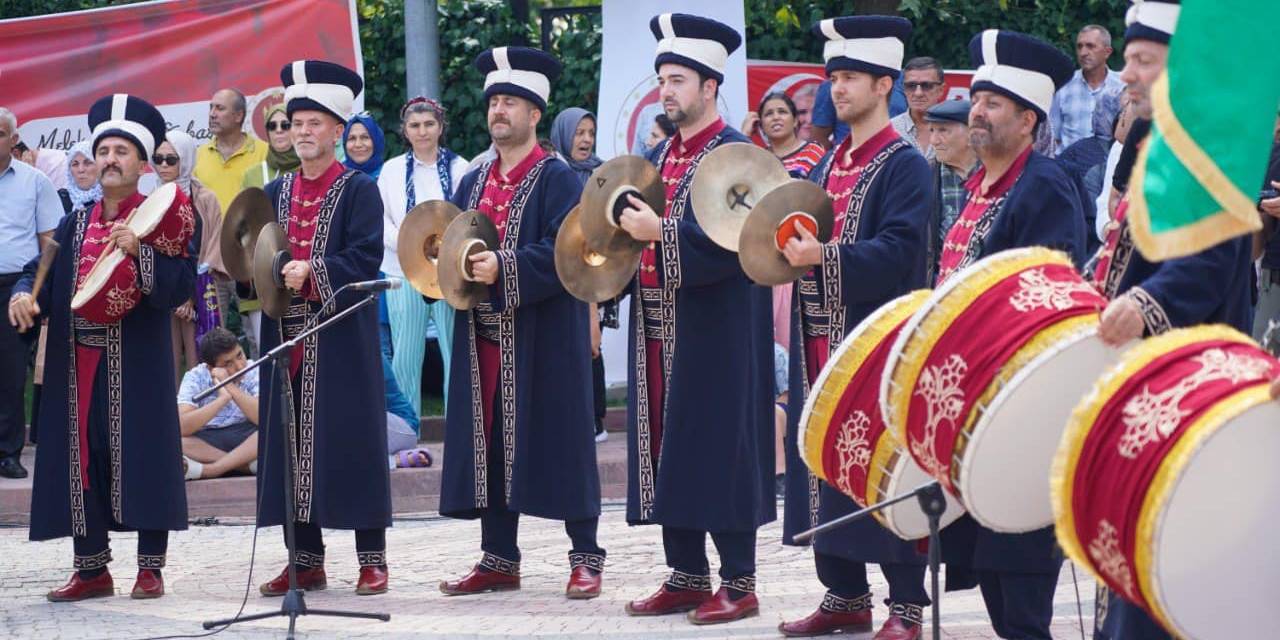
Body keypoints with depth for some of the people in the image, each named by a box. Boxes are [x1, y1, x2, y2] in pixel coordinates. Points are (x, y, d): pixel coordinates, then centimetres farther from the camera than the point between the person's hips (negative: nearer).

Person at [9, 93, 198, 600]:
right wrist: (23, 296, -11)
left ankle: (150, 568, 5)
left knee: (143, 456, -3)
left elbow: (181, 287, -11)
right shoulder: (75, 225, 15)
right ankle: (91, 569, 14)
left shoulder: (162, 221, -1)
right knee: (80, 458, 6)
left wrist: (139, 251, -23)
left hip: (138, 363, -5)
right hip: (78, 362, 5)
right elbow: (41, 273, 11)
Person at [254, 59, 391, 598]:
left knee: (352, 443, -4)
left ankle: (372, 559, 2)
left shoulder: (359, 190, -1)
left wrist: (312, 272, -23)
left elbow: (366, 257, -12)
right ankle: (305, 560, 11)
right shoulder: (276, 192, 15)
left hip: (342, 338, -5)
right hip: (288, 337, 5)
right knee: (291, 446, 5)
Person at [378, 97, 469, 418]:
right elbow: (381, 218, 5)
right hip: (404, 272, 2)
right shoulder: (392, 169, 10)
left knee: (455, 354, -3)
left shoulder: (458, 168, 4)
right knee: (404, 356, 2)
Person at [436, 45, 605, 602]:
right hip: (484, 340, 6)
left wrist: (504, 268, -25)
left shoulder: (557, 179, -5)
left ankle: (586, 558, 3)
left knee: (559, 442, -3)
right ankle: (499, 558, 14)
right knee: (490, 443, 7)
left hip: (543, 339, -6)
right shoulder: (474, 182, 15)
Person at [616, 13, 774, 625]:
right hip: (659, 330, 8)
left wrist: (661, 232, -25)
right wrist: (625, 236, 1)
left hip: (714, 335, -8)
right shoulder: (661, 156, 16)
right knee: (668, 449, 10)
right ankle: (687, 576, 18)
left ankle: (738, 583, 1)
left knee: (719, 450, -5)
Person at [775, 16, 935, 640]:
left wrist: (824, 256, -27)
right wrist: (789, 246, 2)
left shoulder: (905, 165, -8)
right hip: (822, 342, 8)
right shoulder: (831, 164, 16)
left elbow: (898, 253, -18)